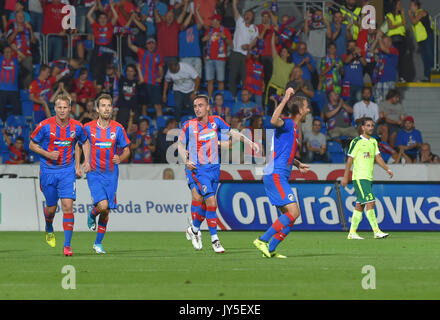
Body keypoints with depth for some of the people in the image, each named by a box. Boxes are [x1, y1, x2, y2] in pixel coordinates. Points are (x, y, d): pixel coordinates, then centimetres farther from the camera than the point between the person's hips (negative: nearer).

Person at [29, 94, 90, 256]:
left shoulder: (77, 127, -4)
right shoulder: (45, 126, -10)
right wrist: (47, 154, -15)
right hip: (48, 171, 0)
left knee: (68, 206, -13)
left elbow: (85, 142, 16)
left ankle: (67, 245, -11)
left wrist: (86, 160, 2)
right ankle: (49, 229, 44)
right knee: (51, 207, 8)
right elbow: (32, 145, 1)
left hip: (68, 171, 0)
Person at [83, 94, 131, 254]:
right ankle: (92, 215, 14)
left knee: (106, 211, 6)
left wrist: (120, 158, -15)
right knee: (103, 206, -21)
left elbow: (127, 150, 7)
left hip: (111, 174, 2)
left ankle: (98, 243, 21)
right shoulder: (88, 128, -3)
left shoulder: (118, 129, 0)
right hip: (94, 173, -2)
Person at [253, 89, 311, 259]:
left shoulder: (294, 128, 21)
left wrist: (298, 164, 27)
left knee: (290, 215, 7)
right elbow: (274, 121, -34)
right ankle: (263, 240, -16)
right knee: (293, 212, -17)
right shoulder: (288, 124, -8)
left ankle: (270, 250, 5)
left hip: (280, 177, 10)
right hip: (275, 176, -10)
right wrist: (285, 100, -31)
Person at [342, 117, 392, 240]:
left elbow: (378, 157, 12)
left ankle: (352, 232, 14)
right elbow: (350, 159, -5)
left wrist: (387, 169, -4)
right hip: (359, 177, -7)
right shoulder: (357, 142, -6)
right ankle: (376, 231, -18)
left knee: (360, 205, 9)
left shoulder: (373, 142, 15)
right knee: (370, 202, -15)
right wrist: (345, 177, -5)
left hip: (369, 178, 7)